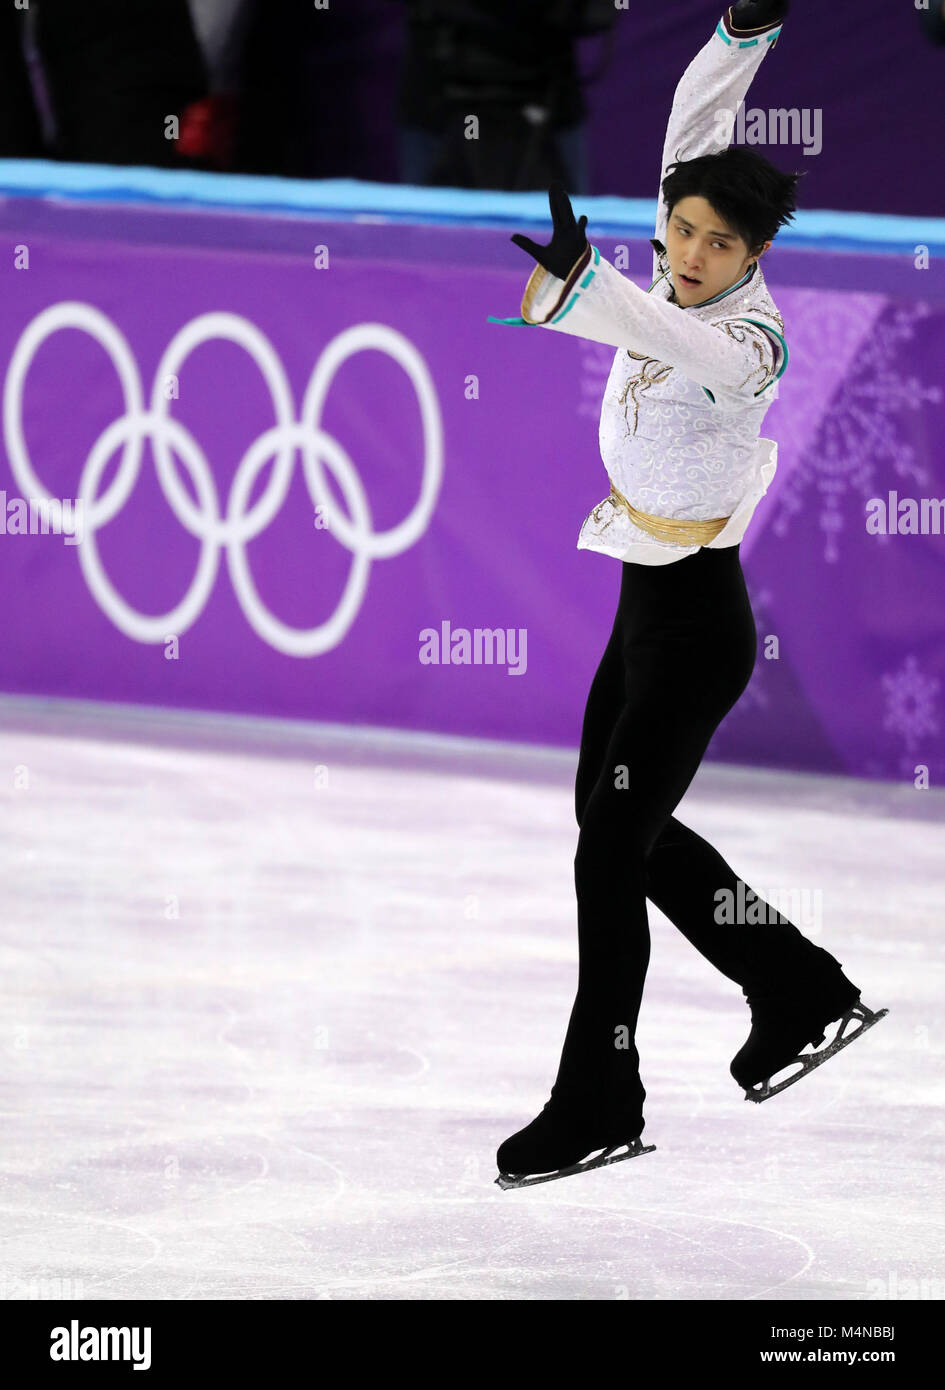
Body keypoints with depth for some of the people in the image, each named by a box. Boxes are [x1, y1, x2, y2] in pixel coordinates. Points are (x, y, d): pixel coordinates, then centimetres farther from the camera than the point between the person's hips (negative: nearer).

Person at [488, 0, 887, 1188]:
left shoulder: (748, 339, -22)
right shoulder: (676, 287, 0)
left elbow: (685, 346, -45)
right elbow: (694, 124, 9)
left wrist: (574, 287, -61)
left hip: (695, 622, -9)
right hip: (648, 608, 9)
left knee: (611, 845, -7)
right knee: (623, 827, 18)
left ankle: (597, 1104, 0)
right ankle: (802, 992, 30)